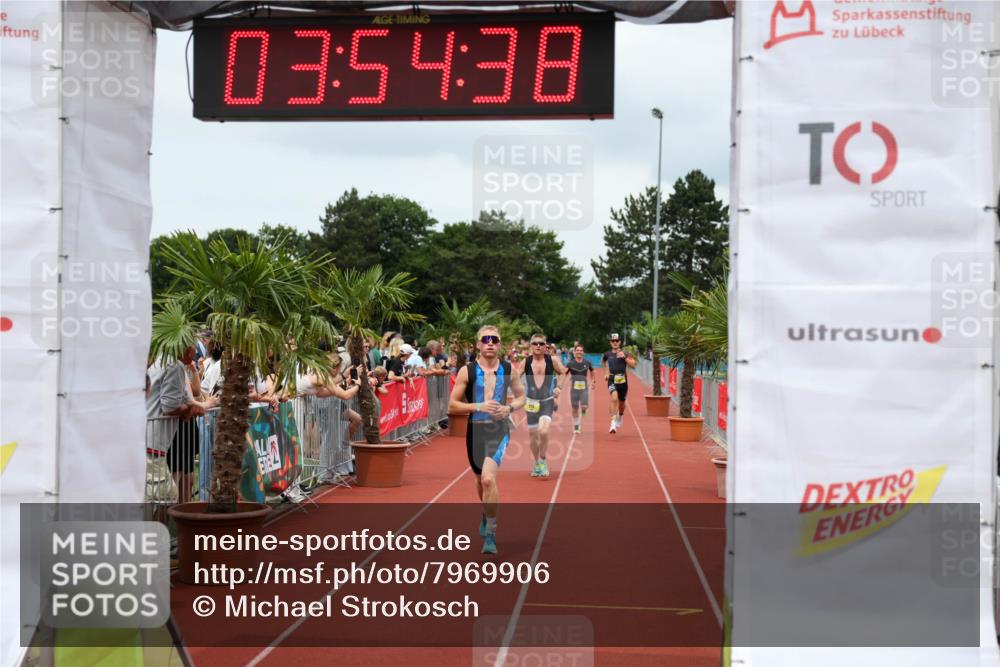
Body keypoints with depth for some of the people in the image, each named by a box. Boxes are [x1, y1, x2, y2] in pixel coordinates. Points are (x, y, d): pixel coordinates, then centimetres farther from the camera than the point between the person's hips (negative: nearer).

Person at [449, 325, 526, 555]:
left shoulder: (508, 370, 0)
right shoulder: (467, 371, -5)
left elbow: (521, 396, 15)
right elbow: (452, 406, -4)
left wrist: (510, 408, -6)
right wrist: (478, 407, -18)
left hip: (499, 430, -2)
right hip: (476, 430, 2)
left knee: (488, 478, -22)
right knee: (480, 479, 19)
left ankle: (491, 533, -10)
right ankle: (486, 515, 51)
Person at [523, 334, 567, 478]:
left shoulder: (552, 360, -4)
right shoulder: (526, 362, -3)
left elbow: (563, 372, 12)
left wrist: (559, 387, -2)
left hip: (547, 402, -2)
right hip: (531, 403, 2)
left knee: (543, 432, -21)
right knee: (533, 436, 7)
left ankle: (543, 460, 1)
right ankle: (537, 463, 30)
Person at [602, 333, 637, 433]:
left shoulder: (625, 354, -2)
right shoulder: (607, 354, 3)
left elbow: (633, 365, -11)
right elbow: (603, 362, 26)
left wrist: (625, 357, -22)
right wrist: (606, 372, 16)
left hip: (623, 381, 1)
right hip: (612, 380, -1)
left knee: (621, 403, 16)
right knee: (614, 399, -25)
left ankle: (620, 418, 48)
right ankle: (613, 423, -27)